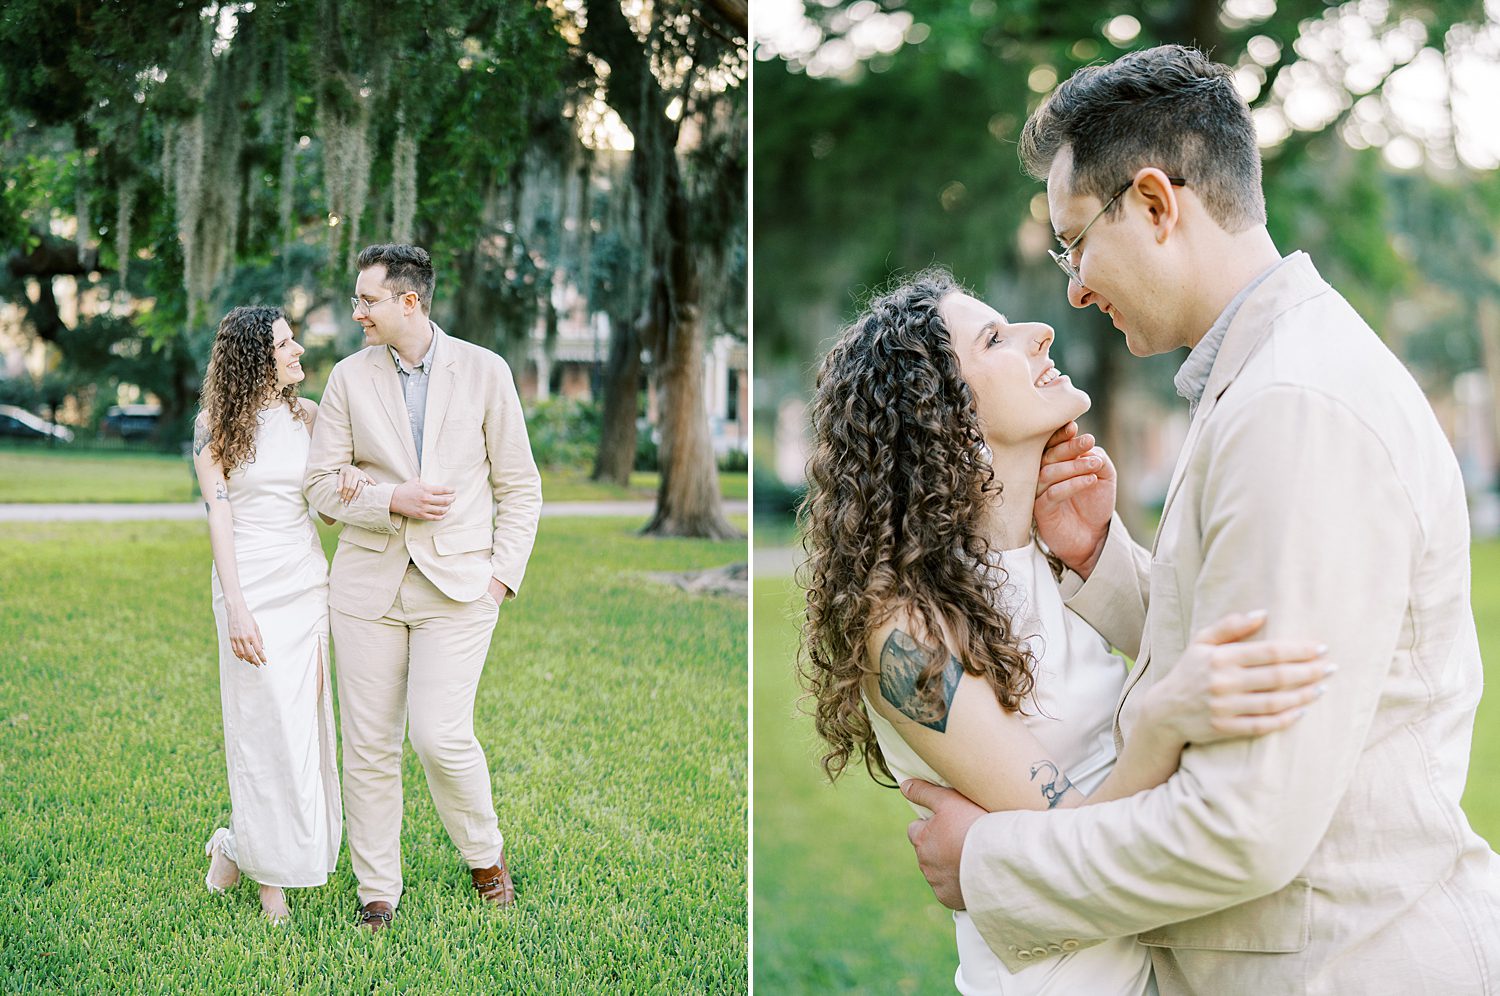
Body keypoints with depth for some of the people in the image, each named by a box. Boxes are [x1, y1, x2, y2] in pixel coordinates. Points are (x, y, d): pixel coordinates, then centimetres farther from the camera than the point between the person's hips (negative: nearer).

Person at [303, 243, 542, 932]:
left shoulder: (484, 371, 1)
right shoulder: (349, 377, 5)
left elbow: (519, 486, 5)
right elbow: (322, 486, 5)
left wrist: (503, 574, -3)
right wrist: (392, 500, -12)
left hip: (458, 585, -2)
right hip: (368, 583, 2)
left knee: (440, 736, -12)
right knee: (369, 745, 4)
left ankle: (485, 853, 16)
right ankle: (377, 890, 19)